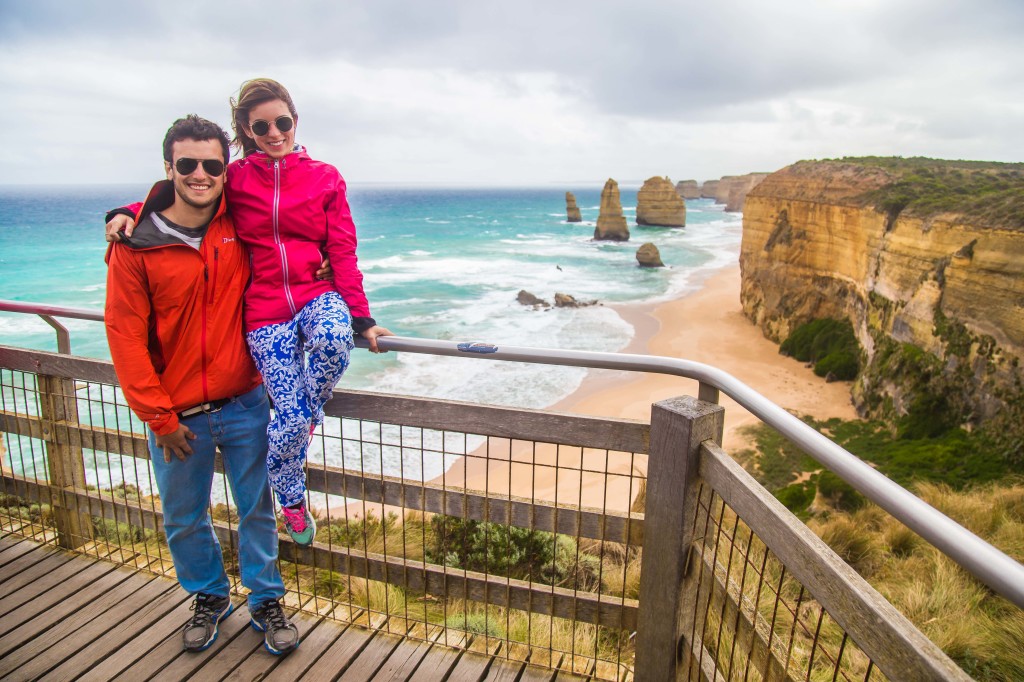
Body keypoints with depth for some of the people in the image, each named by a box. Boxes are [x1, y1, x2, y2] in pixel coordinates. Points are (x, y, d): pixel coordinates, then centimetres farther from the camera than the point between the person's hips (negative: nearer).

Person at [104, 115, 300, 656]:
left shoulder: (240, 224, -3)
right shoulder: (135, 245, -10)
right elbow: (125, 334, -8)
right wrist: (159, 417, -9)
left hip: (243, 404, 1)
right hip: (177, 416, -1)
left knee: (257, 509, 12)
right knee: (184, 519, 16)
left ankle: (266, 601, 32)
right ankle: (210, 597, 41)